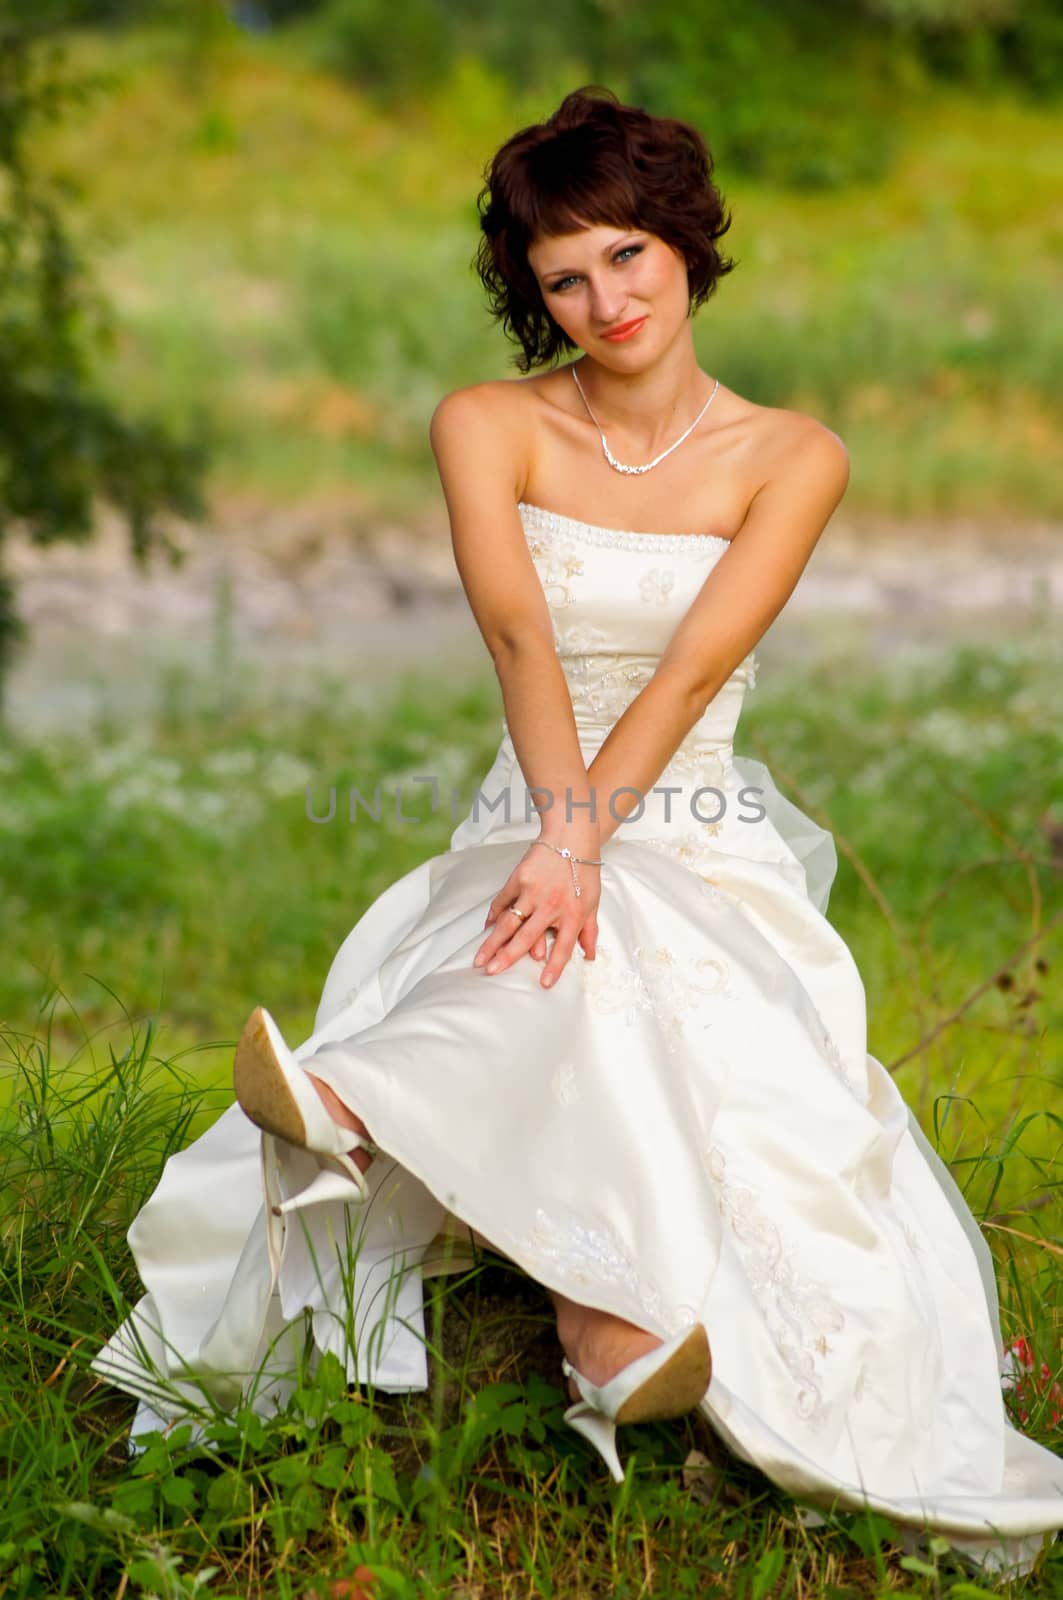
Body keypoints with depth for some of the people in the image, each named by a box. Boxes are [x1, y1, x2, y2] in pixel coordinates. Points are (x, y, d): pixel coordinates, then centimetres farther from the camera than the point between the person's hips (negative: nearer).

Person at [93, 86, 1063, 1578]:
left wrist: (584, 842, -28)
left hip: (708, 849, -1)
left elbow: (693, 670, -12)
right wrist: (563, 830, -31)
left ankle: (353, 1108, -67)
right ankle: (622, 1336, -61)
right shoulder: (490, 427, 4)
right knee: (573, 968, -36)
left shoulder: (791, 457, 1)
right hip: (531, 826, 1)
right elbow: (521, 633, -14)